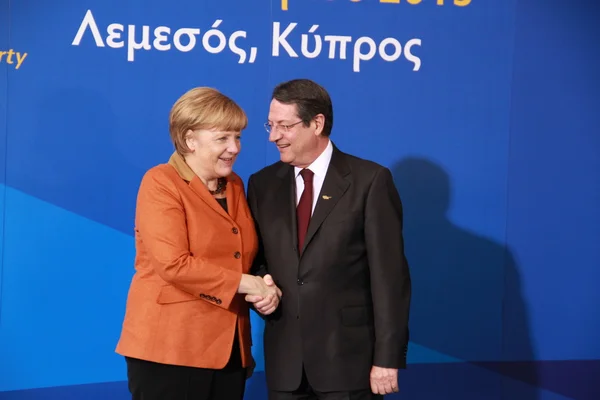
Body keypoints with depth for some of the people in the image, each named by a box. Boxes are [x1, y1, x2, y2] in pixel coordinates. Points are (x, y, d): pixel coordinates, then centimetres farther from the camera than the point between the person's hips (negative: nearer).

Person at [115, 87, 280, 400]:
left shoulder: (235, 186, 14)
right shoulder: (160, 183, -8)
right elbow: (173, 264, -19)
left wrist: (261, 287, -2)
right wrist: (243, 282, -15)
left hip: (229, 349, 7)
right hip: (170, 347, -6)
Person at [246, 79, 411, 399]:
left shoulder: (370, 180, -5)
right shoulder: (262, 184, 9)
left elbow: (389, 274, -8)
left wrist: (387, 358, -12)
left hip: (349, 358, -4)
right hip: (284, 361, 4)